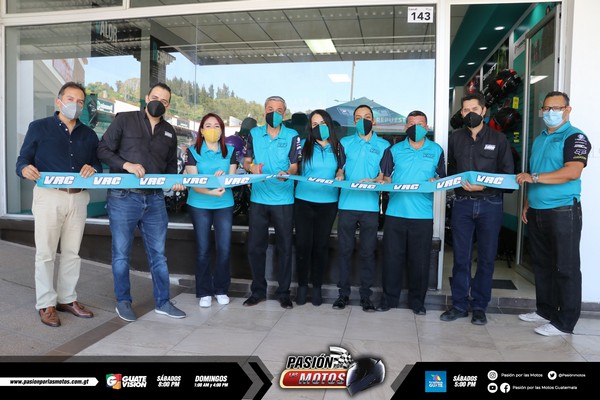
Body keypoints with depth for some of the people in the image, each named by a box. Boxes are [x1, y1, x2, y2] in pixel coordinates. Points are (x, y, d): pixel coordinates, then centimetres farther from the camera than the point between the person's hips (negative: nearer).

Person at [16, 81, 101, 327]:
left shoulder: (89, 134, 15)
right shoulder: (39, 128, 3)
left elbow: (98, 164, 13)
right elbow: (22, 160, -1)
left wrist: (93, 168, -11)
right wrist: (25, 169, -24)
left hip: (78, 198, 4)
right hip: (48, 196, -4)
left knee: (72, 252, 11)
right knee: (45, 253, 2)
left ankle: (67, 299, 23)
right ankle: (46, 304, 13)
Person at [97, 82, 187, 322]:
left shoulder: (169, 132, 14)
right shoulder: (125, 120, -1)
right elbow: (103, 150, -4)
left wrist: (175, 182, -1)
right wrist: (126, 164, -19)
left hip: (155, 199, 4)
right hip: (123, 197, -4)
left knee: (158, 253, 10)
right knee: (121, 253, 7)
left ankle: (162, 302, 21)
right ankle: (123, 302, 23)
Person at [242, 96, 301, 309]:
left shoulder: (292, 136, 1)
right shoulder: (254, 134, 7)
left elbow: (294, 167, -1)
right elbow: (246, 161, 11)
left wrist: (286, 174, -24)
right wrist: (252, 166, -12)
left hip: (283, 199, -2)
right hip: (258, 198, 2)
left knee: (285, 247, 5)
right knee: (255, 247, 7)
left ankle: (283, 292, 19)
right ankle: (258, 290, 23)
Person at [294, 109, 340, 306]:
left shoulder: (337, 147, 6)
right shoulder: (304, 145, 1)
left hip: (328, 203, 1)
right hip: (304, 201, -1)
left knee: (321, 244, 7)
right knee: (303, 243, 1)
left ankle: (317, 286, 20)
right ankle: (302, 285, 17)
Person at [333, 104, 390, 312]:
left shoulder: (383, 145, 11)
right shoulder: (345, 143, 14)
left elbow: (384, 174, 5)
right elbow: (340, 169, 12)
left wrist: (373, 181, -15)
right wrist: (339, 177, -9)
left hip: (370, 205, 0)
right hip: (347, 203, 1)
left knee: (368, 251, 4)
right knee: (345, 249, 4)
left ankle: (366, 294, 13)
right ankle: (343, 292, 14)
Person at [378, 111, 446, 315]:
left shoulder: (436, 150, 10)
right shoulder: (394, 150, 10)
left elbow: (443, 178, 11)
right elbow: (386, 178, 11)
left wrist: (435, 181, -10)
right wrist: (387, 183, -11)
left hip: (423, 214, 0)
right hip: (395, 212, 1)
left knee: (420, 259, 4)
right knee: (392, 256, 4)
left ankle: (417, 300, 19)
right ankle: (389, 297, 17)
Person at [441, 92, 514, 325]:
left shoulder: (498, 139, 4)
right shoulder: (455, 138, 10)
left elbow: (507, 174, 0)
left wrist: (484, 186, -14)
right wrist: (459, 183, -3)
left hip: (490, 204, -1)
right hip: (462, 203, 1)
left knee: (486, 258, 6)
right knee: (461, 257, 3)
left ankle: (479, 306, 18)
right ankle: (459, 305, 14)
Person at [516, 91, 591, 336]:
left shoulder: (575, 137, -6)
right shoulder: (539, 139, 18)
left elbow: (572, 172, -21)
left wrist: (534, 177, -19)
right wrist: (527, 204, 16)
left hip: (563, 212, -8)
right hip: (537, 212, 8)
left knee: (566, 268, -1)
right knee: (542, 264, 14)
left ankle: (565, 322, 6)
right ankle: (545, 310, 26)